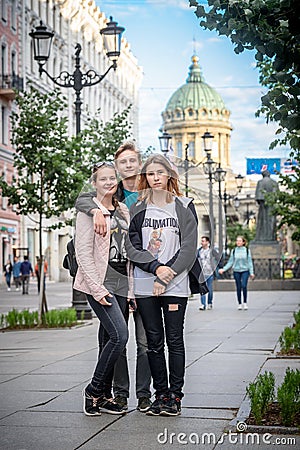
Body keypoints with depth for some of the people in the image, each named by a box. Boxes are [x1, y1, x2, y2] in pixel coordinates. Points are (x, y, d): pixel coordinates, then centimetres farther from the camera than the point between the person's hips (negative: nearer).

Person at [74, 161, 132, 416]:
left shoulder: (123, 211, 16)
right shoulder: (89, 210, -4)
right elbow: (83, 252, -10)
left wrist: (131, 286, 12)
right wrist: (97, 288, -16)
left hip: (121, 282, 6)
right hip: (99, 282, -6)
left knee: (110, 339, 7)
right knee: (120, 335, -16)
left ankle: (104, 395, 15)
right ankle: (94, 391, -3)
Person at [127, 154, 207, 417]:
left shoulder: (184, 207, 5)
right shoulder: (137, 209, 10)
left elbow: (189, 248, -2)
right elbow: (132, 248, 2)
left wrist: (167, 275, -10)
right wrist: (156, 267, -13)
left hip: (176, 285, -2)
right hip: (145, 285, 2)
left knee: (174, 340, 0)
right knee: (154, 341, 5)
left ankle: (175, 396, 6)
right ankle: (160, 394, 13)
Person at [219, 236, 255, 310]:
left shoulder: (247, 250, 2)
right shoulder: (234, 251, 4)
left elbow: (250, 262, 4)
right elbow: (230, 262, 7)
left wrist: (251, 272, 0)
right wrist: (223, 269, -3)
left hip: (245, 271, -2)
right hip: (236, 271, 2)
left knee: (244, 286, -16)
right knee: (238, 288, 2)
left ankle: (245, 303, -4)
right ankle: (239, 304, 12)